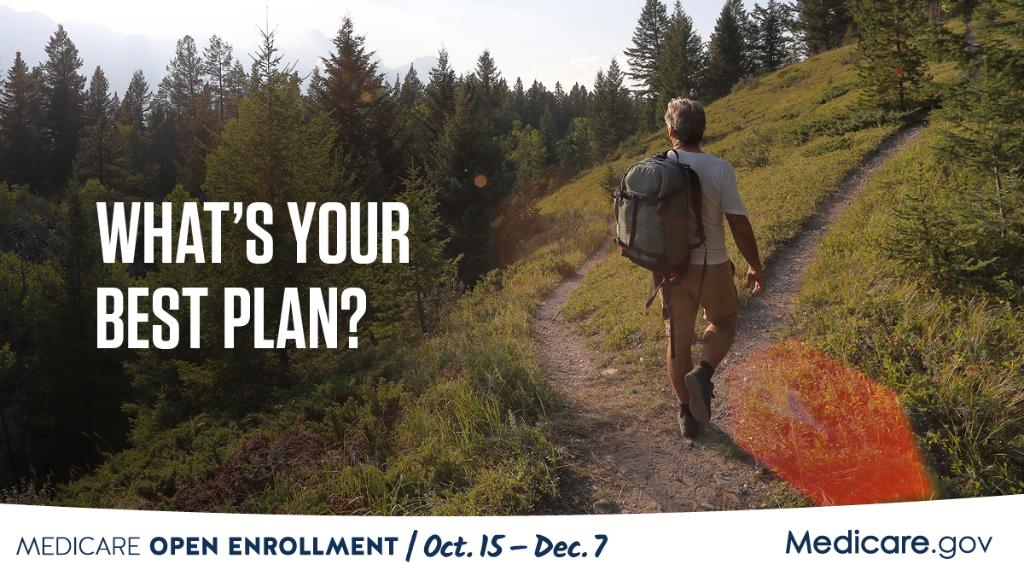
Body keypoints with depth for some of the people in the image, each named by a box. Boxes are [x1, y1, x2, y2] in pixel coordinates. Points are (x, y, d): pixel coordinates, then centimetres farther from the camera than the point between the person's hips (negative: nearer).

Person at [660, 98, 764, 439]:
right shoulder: (719, 169, -13)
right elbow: (740, 225, -11)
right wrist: (755, 267, 2)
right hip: (711, 267, -2)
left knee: (678, 339, 14)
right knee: (723, 325, 22)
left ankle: (687, 416, 22)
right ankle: (702, 374, -5)